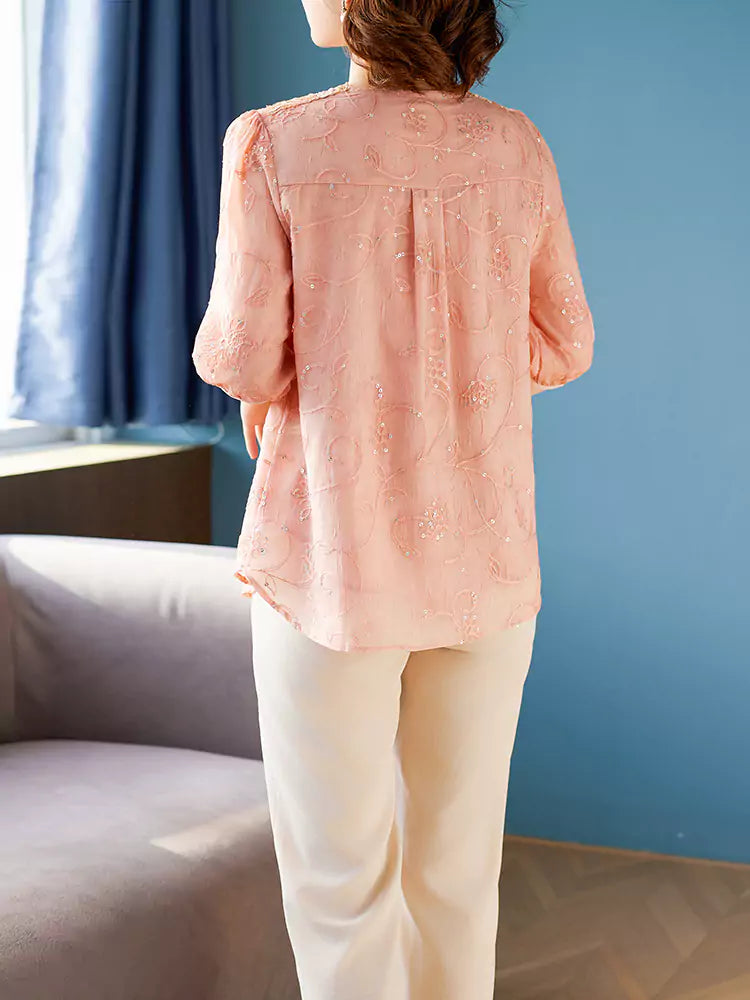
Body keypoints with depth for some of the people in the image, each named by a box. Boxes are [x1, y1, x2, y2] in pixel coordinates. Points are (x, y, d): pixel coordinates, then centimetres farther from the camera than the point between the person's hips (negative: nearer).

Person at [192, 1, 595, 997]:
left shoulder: (275, 143, -11)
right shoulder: (519, 147, 0)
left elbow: (246, 359, -11)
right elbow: (561, 347, 6)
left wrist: (236, 357, 12)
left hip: (332, 557, -3)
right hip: (486, 556, 4)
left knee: (340, 874, 9)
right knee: (457, 860, 16)